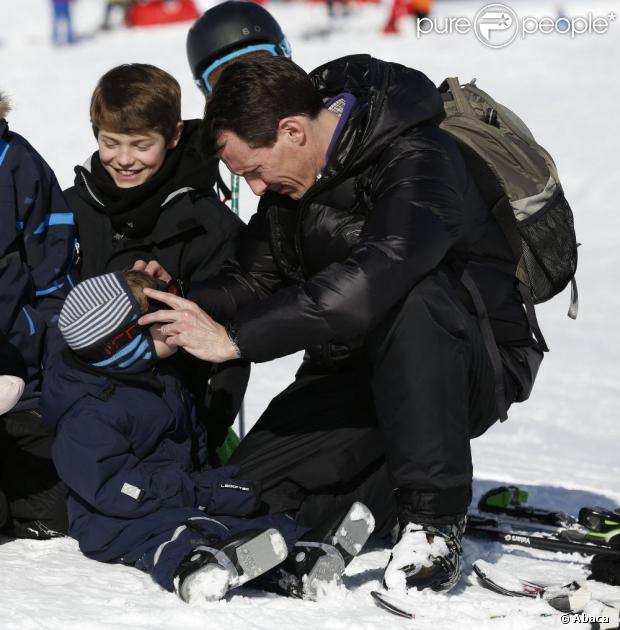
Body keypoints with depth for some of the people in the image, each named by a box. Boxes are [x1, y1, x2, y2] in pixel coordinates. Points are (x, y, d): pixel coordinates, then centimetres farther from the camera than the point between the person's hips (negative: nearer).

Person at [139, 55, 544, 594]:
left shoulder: (417, 161, -26)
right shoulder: (291, 174, 1)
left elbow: (374, 279, -41)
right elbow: (256, 279, 6)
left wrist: (233, 338, -39)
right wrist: (186, 306, -15)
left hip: (475, 367, -7)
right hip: (357, 372, 7)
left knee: (409, 298, -40)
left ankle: (435, 526, -28)